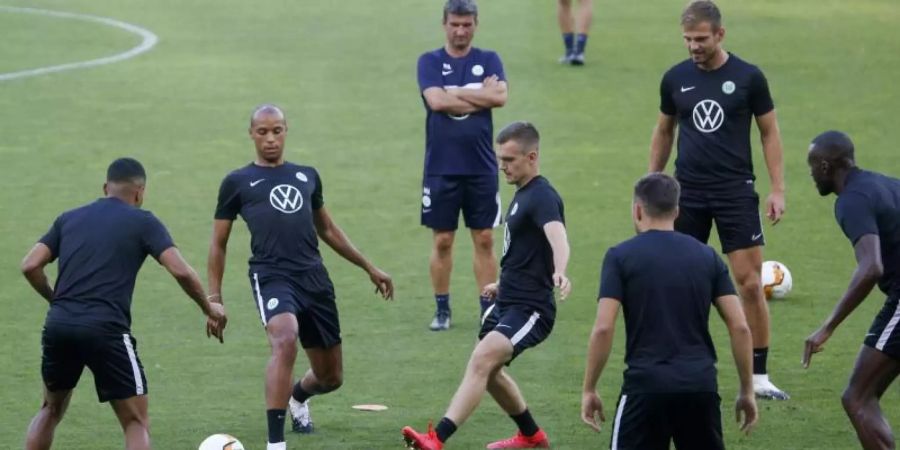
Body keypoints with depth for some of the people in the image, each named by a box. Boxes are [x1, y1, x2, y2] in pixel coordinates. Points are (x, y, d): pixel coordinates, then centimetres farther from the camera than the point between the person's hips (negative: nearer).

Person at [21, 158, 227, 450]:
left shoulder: (69, 219, 17)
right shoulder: (142, 222, 5)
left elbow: (30, 266, 9)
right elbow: (180, 271, -6)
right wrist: (210, 309, 9)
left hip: (58, 325, 5)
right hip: (106, 328, -5)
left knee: (51, 410, 26)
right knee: (136, 422, 6)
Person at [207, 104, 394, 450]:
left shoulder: (306, 176, 18)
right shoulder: (237, 183, 7)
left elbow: (327, 230, 29)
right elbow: (219, 243, 12)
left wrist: (369, 268, 29)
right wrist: (214, 299, 5)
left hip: (314, 279, 5)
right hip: (271, 277, -5)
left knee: (331, 377, 10)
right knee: (285, 342, -35)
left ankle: (297, 398, 49)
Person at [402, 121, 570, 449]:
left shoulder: (542, 197, -18)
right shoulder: (522, 194, 12)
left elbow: (557, 236, -39)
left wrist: (559, 272, -59)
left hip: (530, 310, -11)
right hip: (507, 303, 11)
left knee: (482, 361, -26)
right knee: (489, 372, 24)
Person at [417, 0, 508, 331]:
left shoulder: (488, 60, 6)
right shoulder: (430, 62, 2)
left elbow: (500, 96, -12)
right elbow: (436, 100, -15)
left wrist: (454, 93, -11)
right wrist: (480, 96, -10)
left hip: (481, 167, 1)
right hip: (441, 167, -1)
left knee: (484, 240, 4)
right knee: (442, 241, 4)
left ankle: (489, 308, 10)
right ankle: (442, 309, 14)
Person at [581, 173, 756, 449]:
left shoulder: (620, 256, 0)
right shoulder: (707, 256, 10)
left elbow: (603, 329, -9)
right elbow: (740, 327, 4)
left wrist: (589, 389, 1)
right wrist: (747, 390, 12)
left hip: (646, 385, -3)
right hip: (701, 385, 3)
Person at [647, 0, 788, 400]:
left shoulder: (748, 77, -4)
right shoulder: (675, 79, 4)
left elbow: (770, 133, 3)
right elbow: (664, 132, 16)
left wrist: (777, 189, -3)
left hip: (735, 191, -2)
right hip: (687, 193, 2)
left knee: (750, 283, -6)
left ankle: (759, 377, 1)